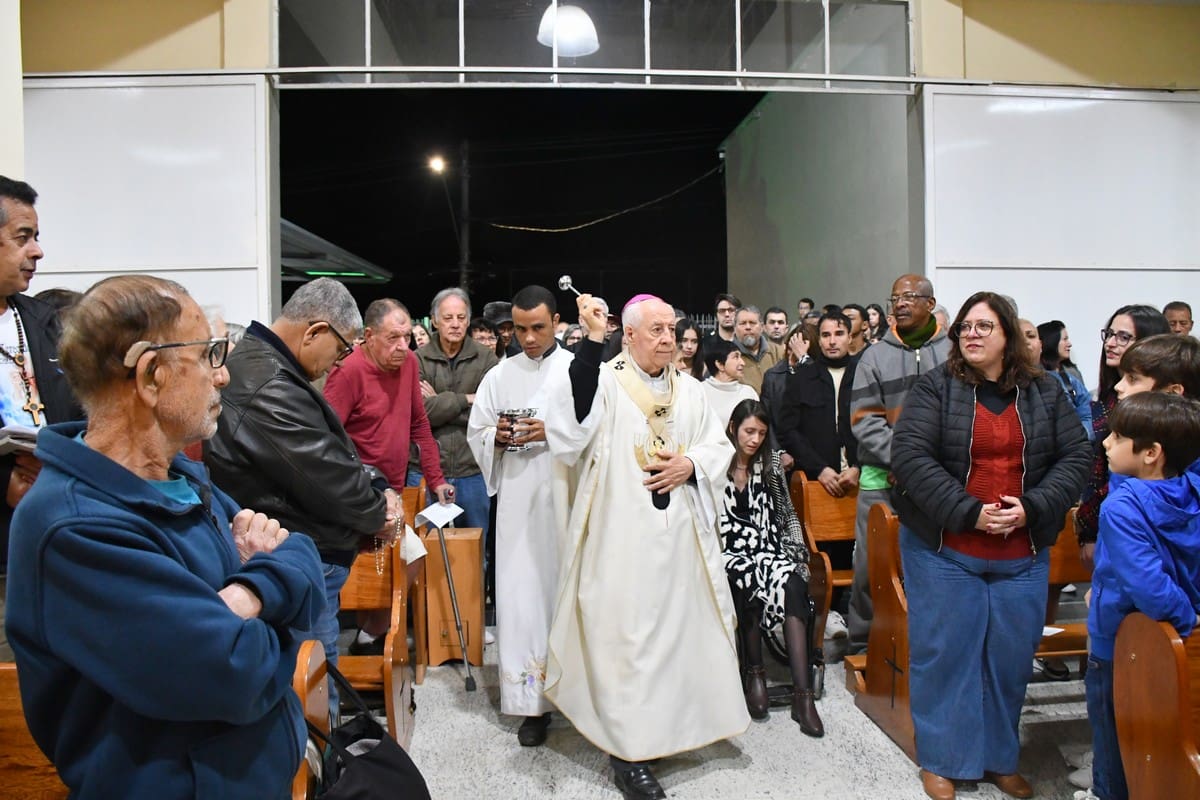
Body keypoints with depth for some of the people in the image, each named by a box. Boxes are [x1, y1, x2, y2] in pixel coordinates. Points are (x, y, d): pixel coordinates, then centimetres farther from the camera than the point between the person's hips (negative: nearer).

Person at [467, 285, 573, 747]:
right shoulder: (499, 377, 10)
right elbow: (476, 435, 13)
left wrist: (553, 431, -15)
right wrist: (498, 435, -8)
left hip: (568, 497, -2)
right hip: (518, 501, 2)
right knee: (522, 594, 2)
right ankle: (533, 701, 12)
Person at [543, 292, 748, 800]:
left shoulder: (688, 390, 11)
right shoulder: (604, 381, -6)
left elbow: (718, 445, 14)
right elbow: (572, 422, -25)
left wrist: (690, 464, -7)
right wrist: (591, 342, -27)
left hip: (680, 533, 6)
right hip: (623, 534, -5)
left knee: (679, 623, 14)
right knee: (626, 633, -1)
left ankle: (671, 723, 35)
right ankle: (628, 749, 12)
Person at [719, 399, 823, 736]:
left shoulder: (770, 464, 12)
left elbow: (787, 513, 17)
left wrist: (798, 554, 7)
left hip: (768, 550, 3)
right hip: (728, 554, -3)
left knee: (792, 582, -29)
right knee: (749, 579, -36)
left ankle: (802, 694, -31)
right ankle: (754, 673, -14)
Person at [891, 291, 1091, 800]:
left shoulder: (1044, 392, 6)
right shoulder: (935, 387, -6)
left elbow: (1076, 457, 3)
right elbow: (910, 456, -15)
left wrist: (1032, 509, -12)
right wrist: (970, 513, -20)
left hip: (1022, 554, 3)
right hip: (944, 549, -3)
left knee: (1011, 656, 12)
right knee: (944, 652, 5)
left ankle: (1000, 758, 32)